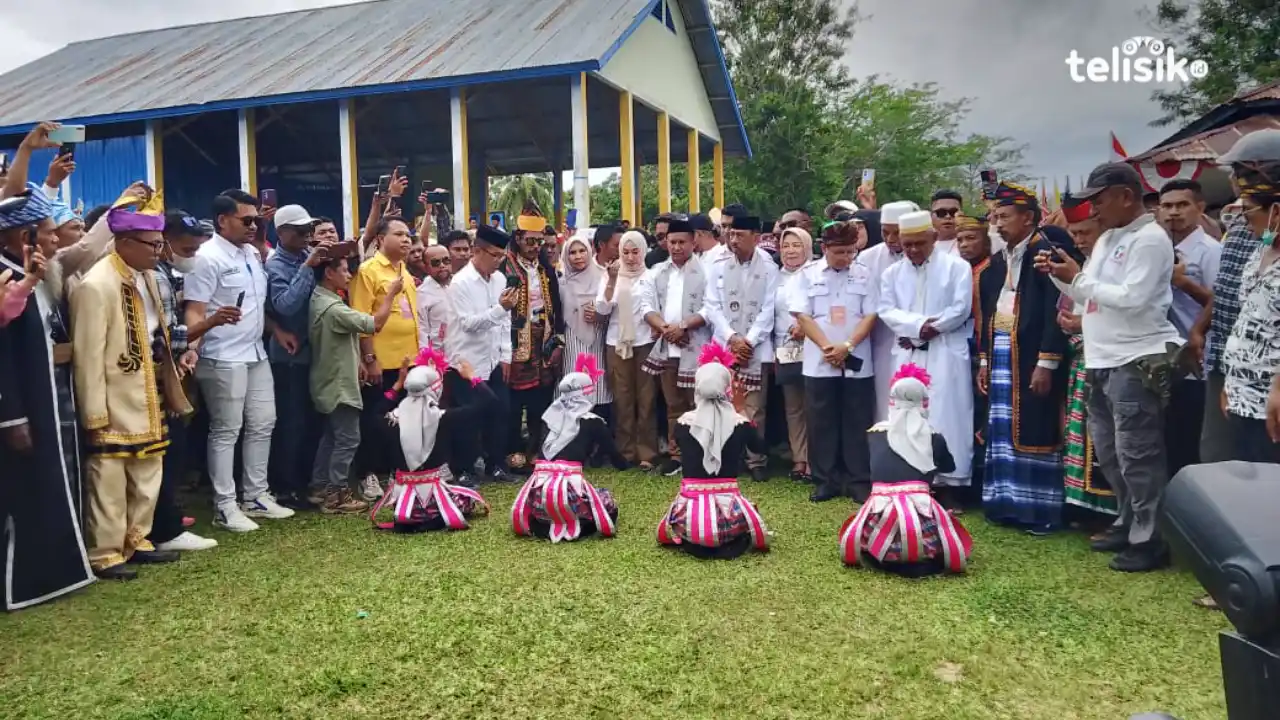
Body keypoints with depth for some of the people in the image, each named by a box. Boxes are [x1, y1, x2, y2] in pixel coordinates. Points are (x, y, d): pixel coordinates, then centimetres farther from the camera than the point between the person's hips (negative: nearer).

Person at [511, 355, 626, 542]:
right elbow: (620, 463, 10)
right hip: (567, 490, -5)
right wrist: (624, 462, 30)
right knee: (608, 506, 20)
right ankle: (571, 528, -3)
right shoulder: (593, 422, 3)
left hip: (538, 492, 5)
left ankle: (544, 526, 7)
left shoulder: (552, 417, 15)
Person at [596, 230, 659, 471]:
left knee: (645, 396, 1)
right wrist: (611, 281, -15)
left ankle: (646, 452, 7)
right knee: (622, 397, 6)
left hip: (644, 341, -2)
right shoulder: (612, 274, 6)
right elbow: (602, 309, -4)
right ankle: (625, 451, 13)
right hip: (617, 342, 2)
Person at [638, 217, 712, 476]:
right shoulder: (656, 272, 11)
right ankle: (676, 454, 22)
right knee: (674, 406, 13)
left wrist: (683, 325, -17)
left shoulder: (705, 271, -3)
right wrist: (664, 327, -12)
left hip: (696, 349, -5)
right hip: (666, 348, 5)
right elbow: (647, 305, 4)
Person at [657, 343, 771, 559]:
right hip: (728, 514, -2)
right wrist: (739, 410, 24)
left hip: (690, 513, 2)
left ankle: (693, 542, 10)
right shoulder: (739, 423, -4)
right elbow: (761, 448, 18)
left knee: (669, 529, 36)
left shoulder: (683, 423, -1)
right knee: (749, 515, 32)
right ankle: (729, 544, 8)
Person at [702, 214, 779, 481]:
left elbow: (768, 309, -3)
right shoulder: (718, 266, 5)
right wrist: (731, 337, -9)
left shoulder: (768, 268, 1)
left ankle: (756, 461, 10)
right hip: (723, 347, 2)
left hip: (756, 349, -2)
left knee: (754, 409, 0)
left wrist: (749, 341, -10)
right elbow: (712, 306, 2)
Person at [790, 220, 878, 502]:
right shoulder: (807, 275, 2)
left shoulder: (864, 275, 4)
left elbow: (870, 316, -1)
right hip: (820, 363, 0)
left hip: (857, 363, 0)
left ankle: (859, 481, 14)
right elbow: (802, 316, -3)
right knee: (822, 424, 6)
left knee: (858, 424, 5)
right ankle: (826, 480, 16)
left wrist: (847, 346, -13)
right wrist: (827, 347, -14)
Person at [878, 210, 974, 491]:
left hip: (946, 355, -3)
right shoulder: (892, 273, 11)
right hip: (908, 356, 4)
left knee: (946, 418, -4)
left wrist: (931, 329, -10)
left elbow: (961, 309, -6)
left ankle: (950, 483, 1)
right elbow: (887, 311, 2)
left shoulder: (957, 266, 1)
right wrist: (918, 325, -13)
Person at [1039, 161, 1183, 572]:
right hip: (1104, 362, 9)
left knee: (1136, 455, -4)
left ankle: (1150, 540, 7)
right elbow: (1088, 297, 19)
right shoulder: (1106, 240, 17)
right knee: (1110, 452, 16)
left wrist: (1078, 277, -13)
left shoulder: (1150, 239, -11)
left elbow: (1131, 299, -20)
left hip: (1138, 362, -9)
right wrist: (1059, 275, 3)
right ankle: (1129, 524, 29)